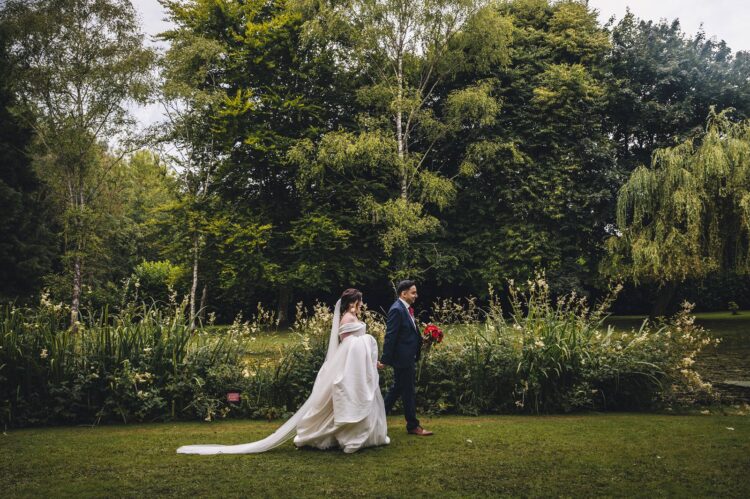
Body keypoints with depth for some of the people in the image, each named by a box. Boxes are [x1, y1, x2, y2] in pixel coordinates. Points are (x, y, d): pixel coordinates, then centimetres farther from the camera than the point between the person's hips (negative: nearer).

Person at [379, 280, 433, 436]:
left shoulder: (407, 308, 10)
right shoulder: (397, 310, -19)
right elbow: (390, 336, -20)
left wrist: (422, 339, 6)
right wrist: (384, 359, -20)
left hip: (408, 357, 10)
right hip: (402, 357, -10)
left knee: (397, 388, 18)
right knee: (409, 391, 1)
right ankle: (413, 426, 12)